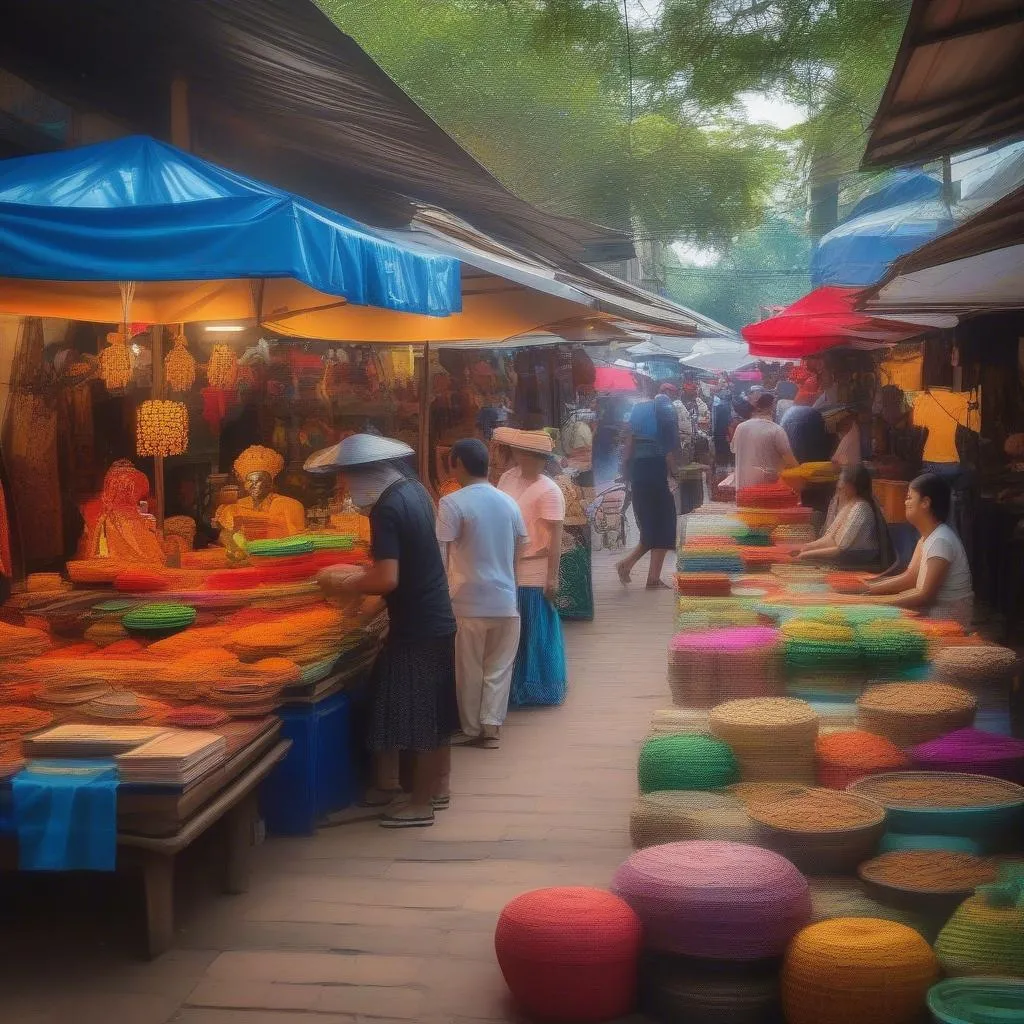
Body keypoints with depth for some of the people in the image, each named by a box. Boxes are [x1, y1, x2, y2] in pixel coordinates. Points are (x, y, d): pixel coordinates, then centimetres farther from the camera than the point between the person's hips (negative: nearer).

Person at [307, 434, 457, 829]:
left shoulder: (387, 508, -21)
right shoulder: (413, 489, 7)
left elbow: (387, 579, -27)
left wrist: (343, 584, -12)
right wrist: (360, 574, 14)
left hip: (415, 628, -9)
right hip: (438, 619, 9)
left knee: (418, 715, 1)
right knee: (434, 710, 18)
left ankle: (420, 803, 11)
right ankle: (436, 786, 30)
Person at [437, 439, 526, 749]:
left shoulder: (452, 504, -11)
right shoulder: (509, 503, 5)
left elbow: (440, 558, -13)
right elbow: (518, 554, 12)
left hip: (469, 603, -4)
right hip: (506, 601, 4)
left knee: (470, 670, 10)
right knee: (498, 667, 13)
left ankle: (472, 730, 19)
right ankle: (491, 725, 10)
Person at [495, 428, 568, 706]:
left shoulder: (549, 491, -15)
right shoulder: (508, 478, 5)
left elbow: (555, 537, -17)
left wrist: (552, 577, -20)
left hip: (533, 572, -7)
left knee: (534, 631, 5)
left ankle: (538, 689, 20)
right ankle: (514, 686, 31)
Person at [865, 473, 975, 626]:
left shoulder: (941, 540, -21)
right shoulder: (927, 537, 7)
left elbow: (926, 595, -22)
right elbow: (909, 578, 7)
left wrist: (880, 601, -22)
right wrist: (869, 588, -1)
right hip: (932, 613, 8)